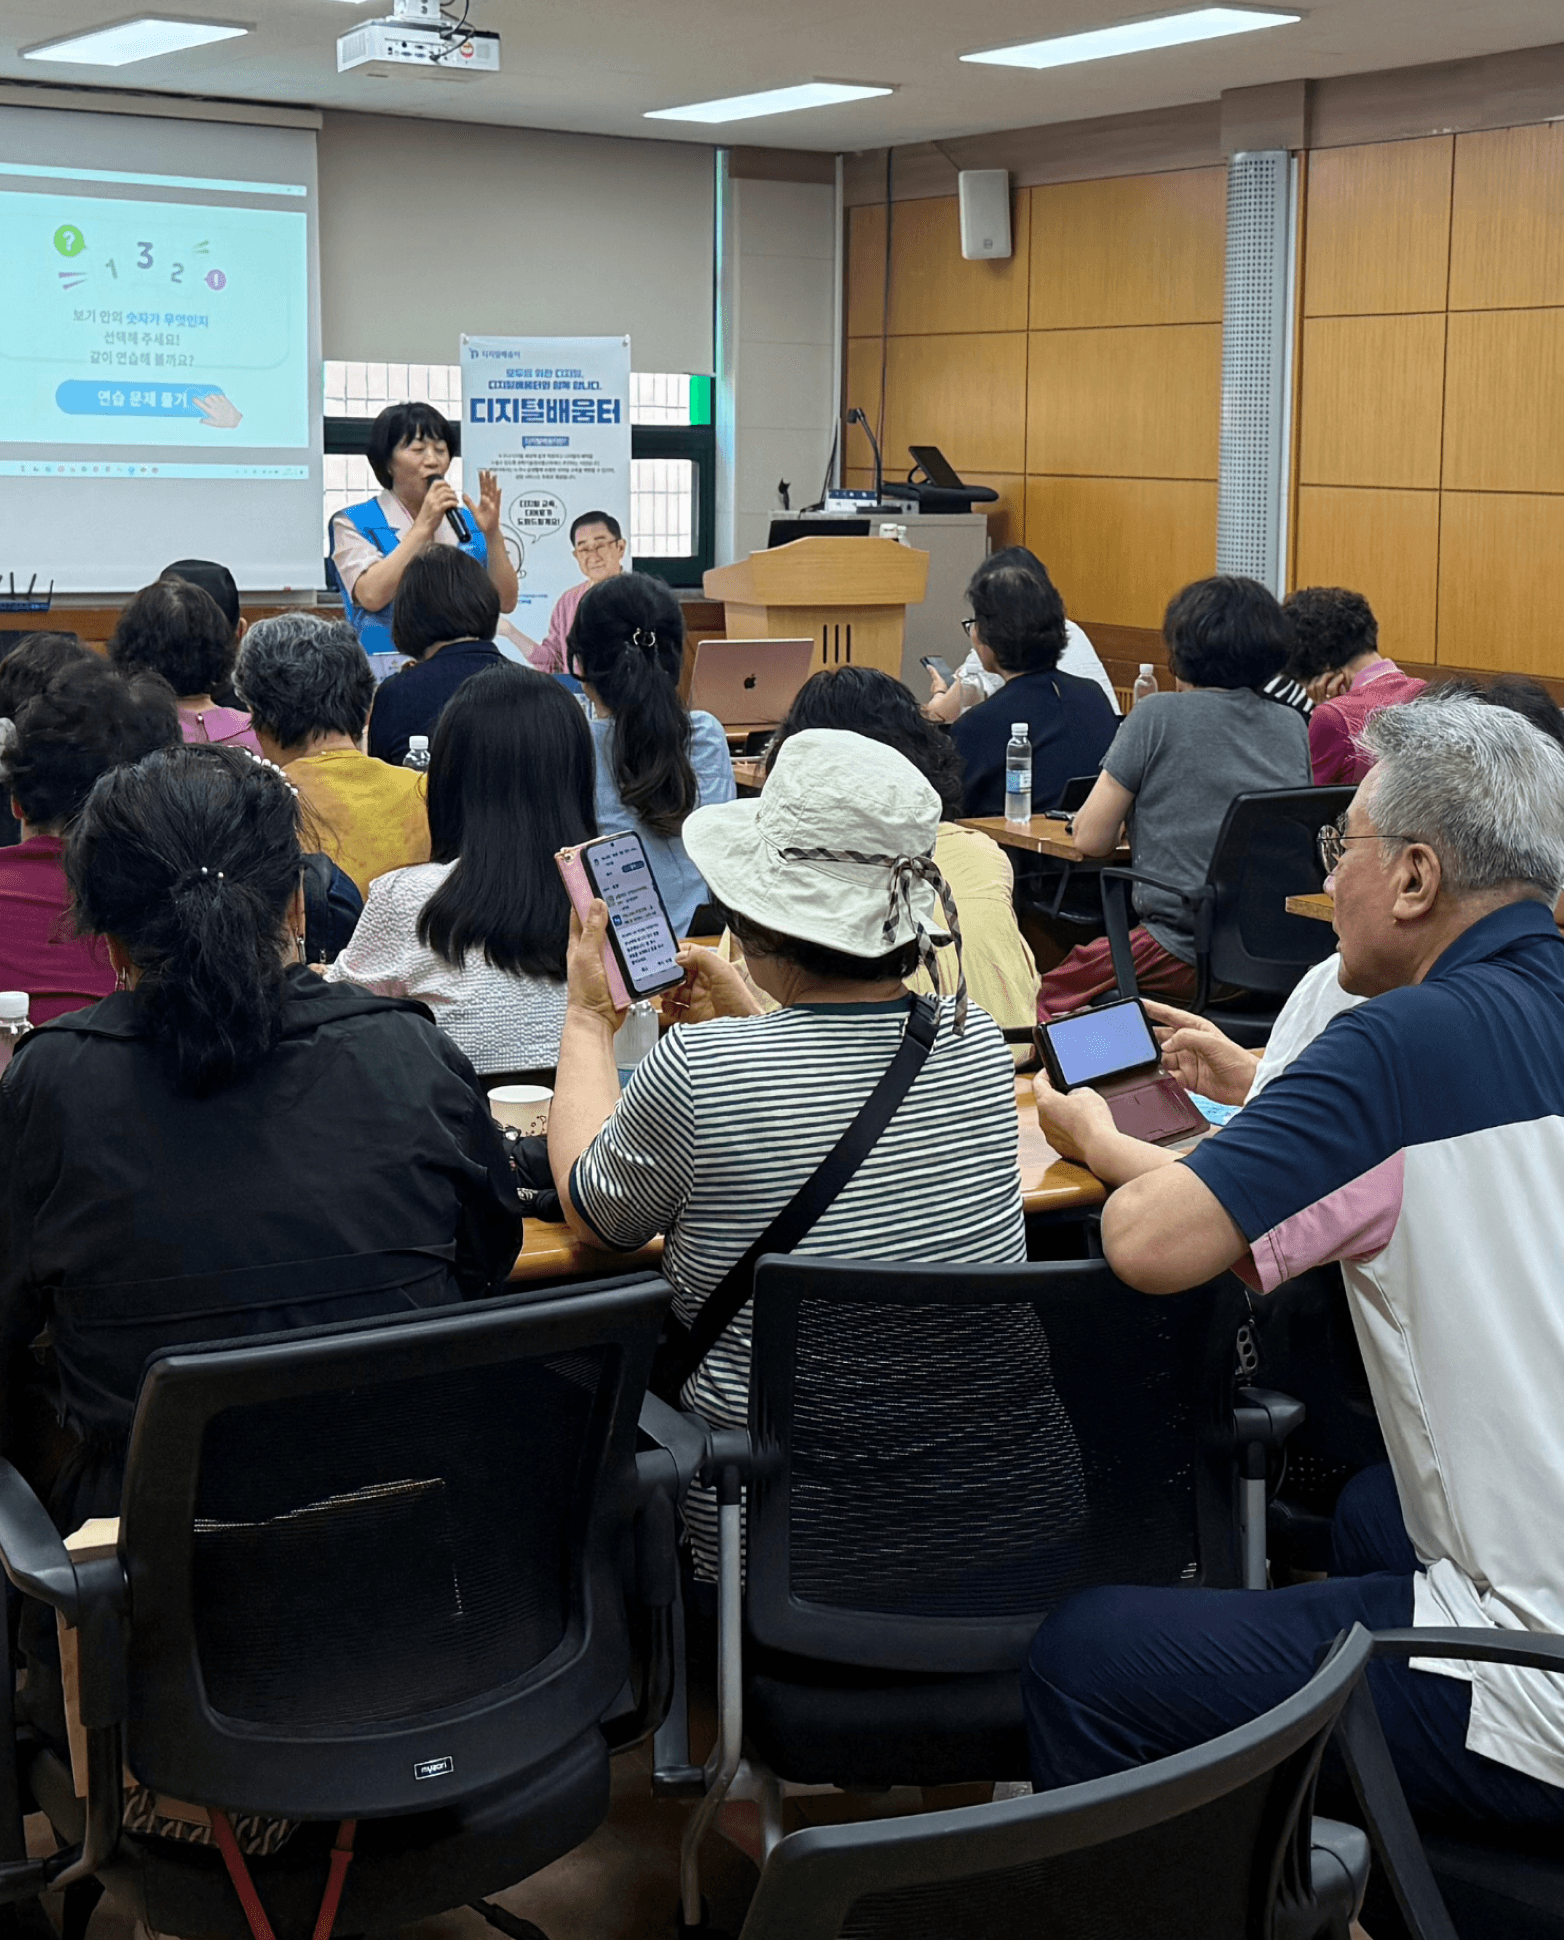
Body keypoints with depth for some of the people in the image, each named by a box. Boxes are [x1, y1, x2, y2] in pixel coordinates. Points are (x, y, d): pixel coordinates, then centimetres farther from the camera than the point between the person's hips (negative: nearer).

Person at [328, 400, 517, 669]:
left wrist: (492, 534, -4)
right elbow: (372, 596, -12)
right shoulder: (354, 524, 6)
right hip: (387, 672, -3)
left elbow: (505, 603, 8)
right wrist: (423, 527, -9)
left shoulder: (467, 522, 15)